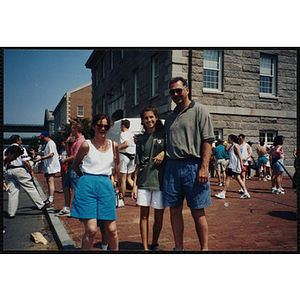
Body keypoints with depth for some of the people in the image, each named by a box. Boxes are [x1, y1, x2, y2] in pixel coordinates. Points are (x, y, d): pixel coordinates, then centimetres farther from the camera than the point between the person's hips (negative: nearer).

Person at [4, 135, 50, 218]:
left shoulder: (5, 150, 15)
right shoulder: (21, 148, -2)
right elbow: (25, 162, -11)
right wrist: (31, 171, -6)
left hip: (8, 171, 5)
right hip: (19, 170, -5)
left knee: (12, 192, 6)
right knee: (31, 188, 1)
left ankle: (11, 213, 7)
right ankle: (41, 204, 7)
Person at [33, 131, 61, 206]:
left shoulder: (51, 143, -11)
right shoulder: (47, 144, 22)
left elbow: (51, 154, -23)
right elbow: (45, 153, 29)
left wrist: (41, 158, -26)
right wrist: (36, 153, 21)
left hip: (51, 166, -11)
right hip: (48, 166, 11)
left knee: (50, 183, -13)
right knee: (49, 183, 14)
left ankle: (51, 201, -15)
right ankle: (51, 199, 22)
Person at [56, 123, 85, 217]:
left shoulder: (81, 141, -15)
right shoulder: (76, 140, 19)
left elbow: (75, 157, -20)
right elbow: (69, 153, 21)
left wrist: (65, 160, -6)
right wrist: (67, 143, 12)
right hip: (71, 166, 11)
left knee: (74, 189, -5)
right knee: (66, 187, 14)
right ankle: (66, 208, 21)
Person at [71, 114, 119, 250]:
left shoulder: (113, 145, 8)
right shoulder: (86, 145, -1)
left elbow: (117, 169, 21)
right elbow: (75, 165, 13)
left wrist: (106, 177, 10)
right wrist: (86, 178, 8)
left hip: (106, 186, 3)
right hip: (87, 187, -3)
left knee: (111, 229, 3)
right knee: (91, 230, -8)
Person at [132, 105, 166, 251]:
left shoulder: (164, 133, 4)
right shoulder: (141, 139, 10)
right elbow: (138, 164, 10)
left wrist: (164, 153, -10)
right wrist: (134, 185, 6)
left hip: (160, 180, -2)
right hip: (144, 181, 2)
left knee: (159, 217, 6)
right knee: (144, 215, 5)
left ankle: (155, 244, 27)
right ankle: (145, 247, 17)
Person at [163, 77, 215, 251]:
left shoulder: (199, 110, 1)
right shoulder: (170, 117, 19)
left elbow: (207, 141, -7)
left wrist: (204, 167, -16)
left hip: (193, 166, -5)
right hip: (172, 166, 5)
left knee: (198, 212, 1)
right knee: (175, 210, 8)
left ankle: (204, 248, 14)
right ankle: (179, 248, 20)